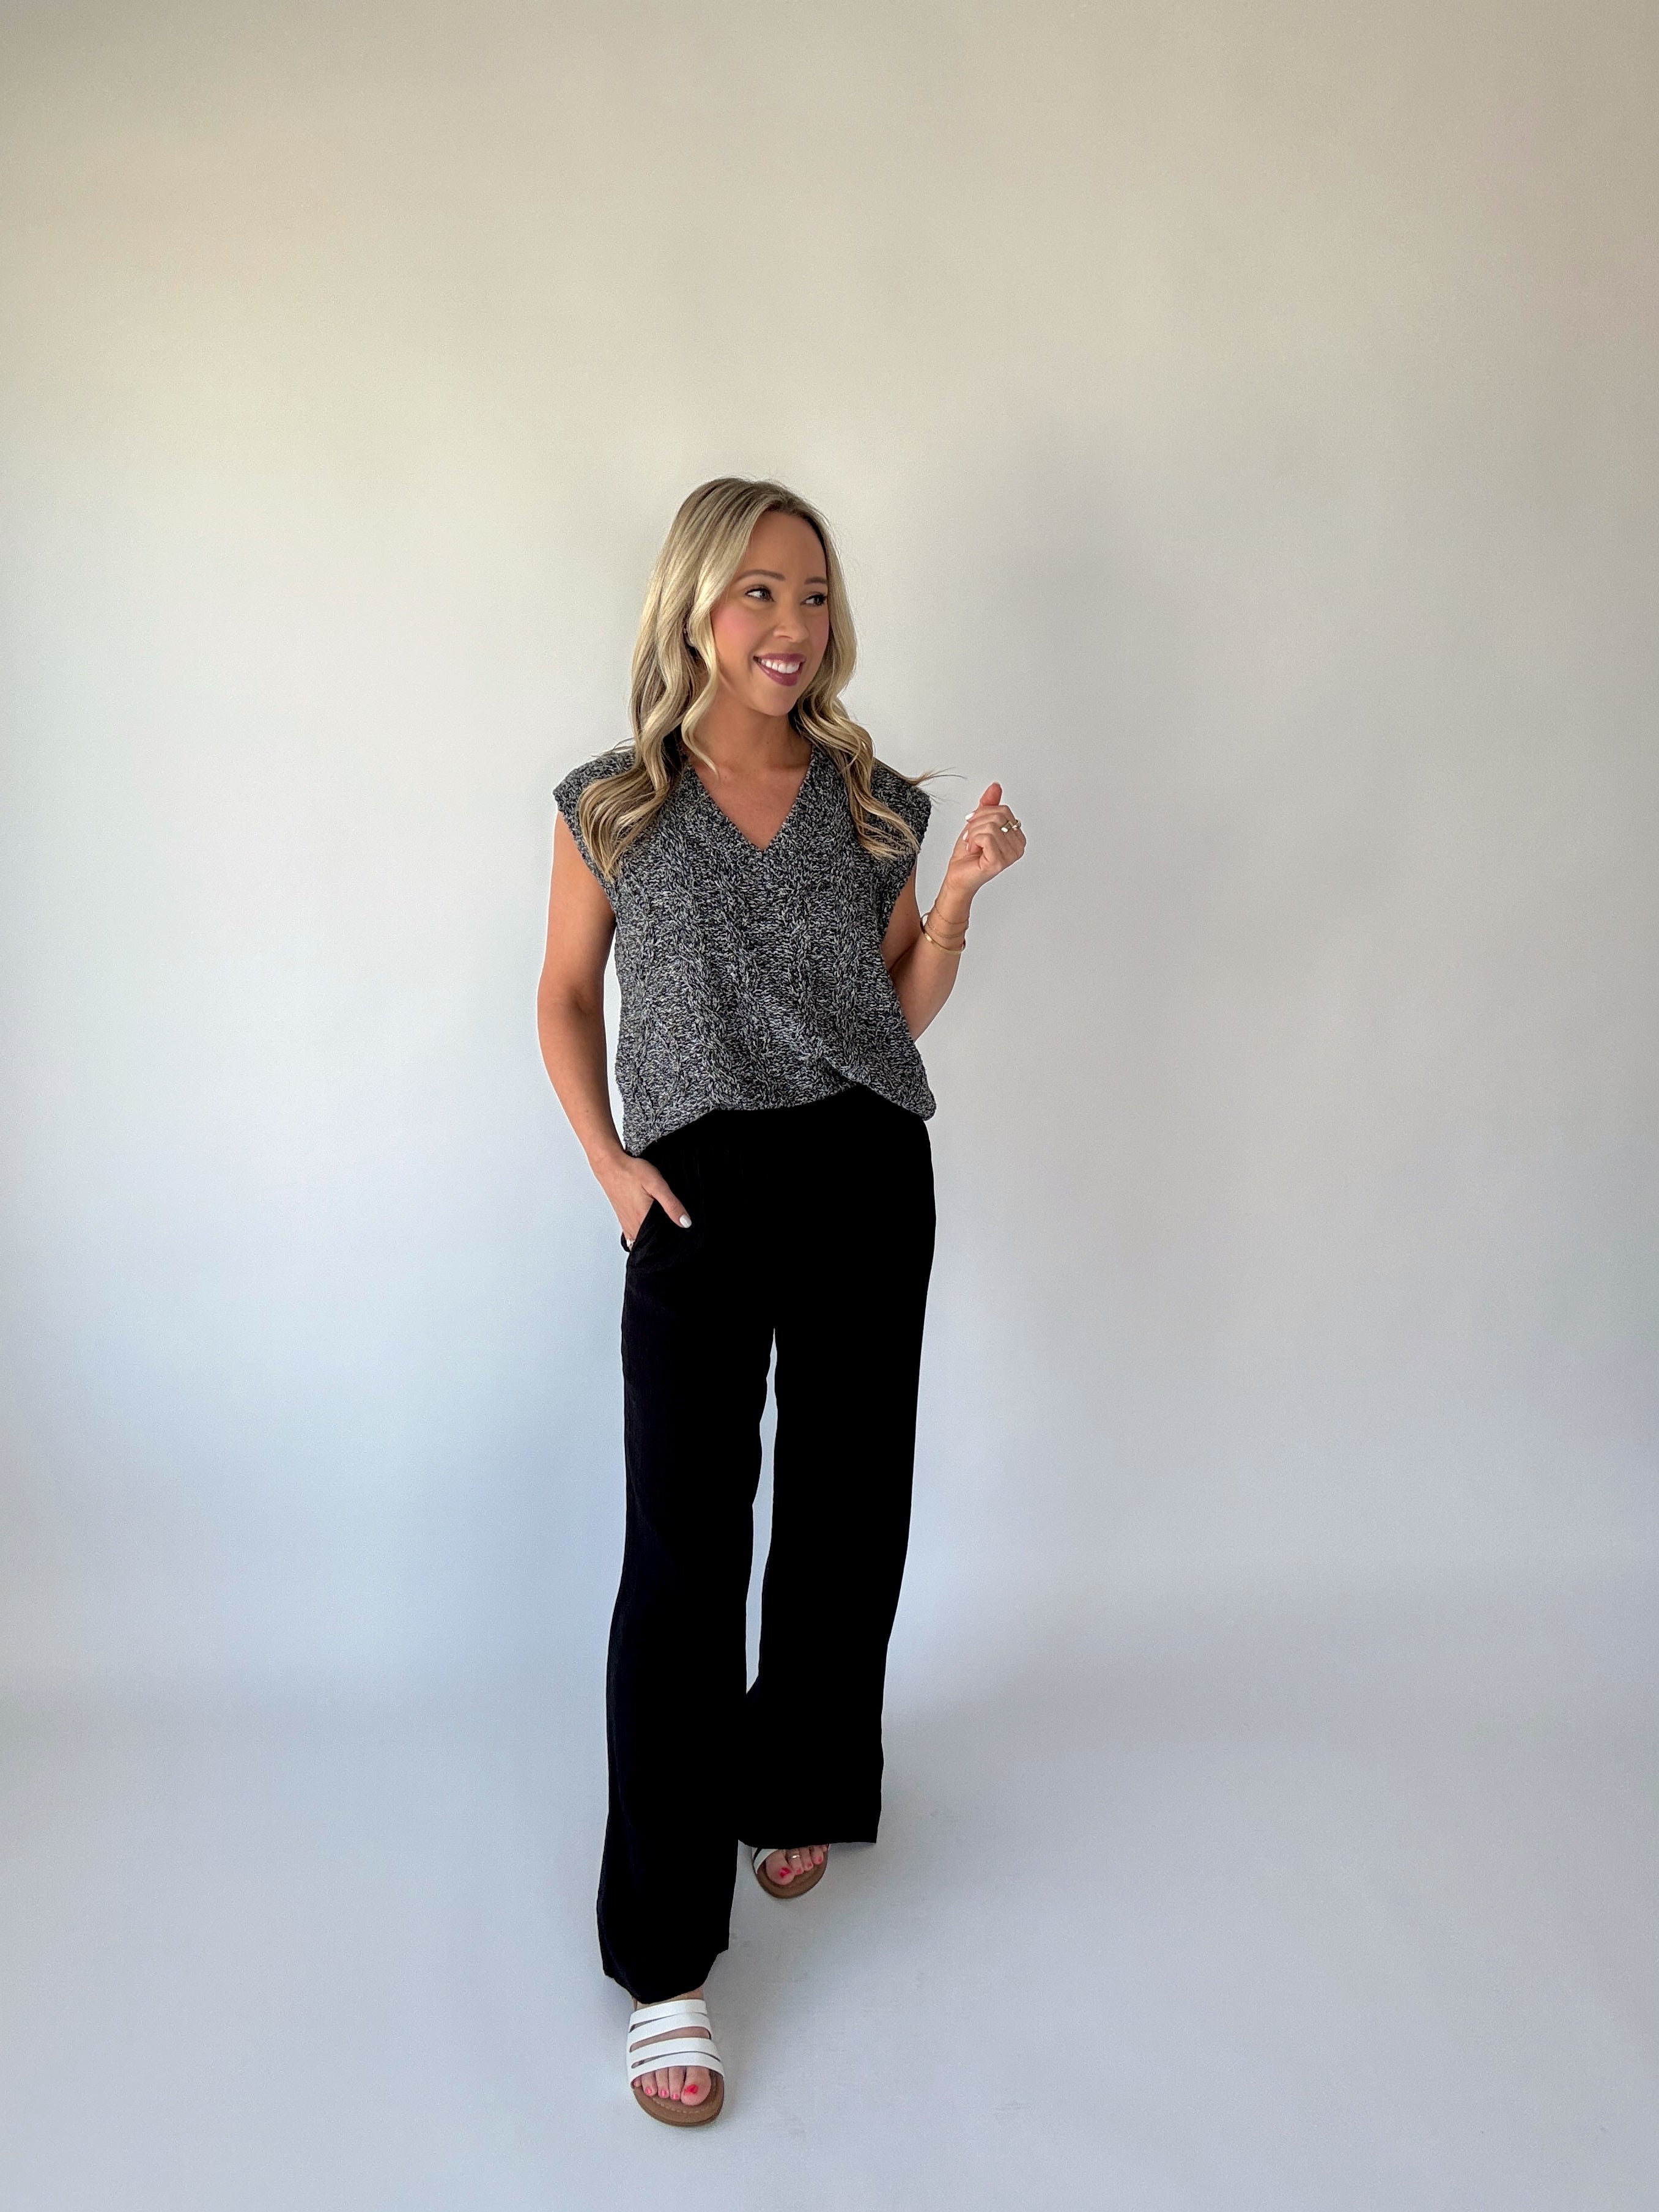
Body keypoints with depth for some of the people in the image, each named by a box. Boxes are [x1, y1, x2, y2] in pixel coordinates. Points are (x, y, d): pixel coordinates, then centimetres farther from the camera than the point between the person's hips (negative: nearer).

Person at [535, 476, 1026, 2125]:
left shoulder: (873, 802, 7)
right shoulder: (612, 808, 1)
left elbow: (906, 1010, 13)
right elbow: (566, 996, 10)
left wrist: (961, 892, -3)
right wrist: (605, 1157, -3)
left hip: (870, 1181, 3)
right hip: (704, 1188, -3)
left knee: (845, 1517, 12)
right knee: (684, 1554, -6)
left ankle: (795, 1789, 39)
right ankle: (662, 1958, 5)